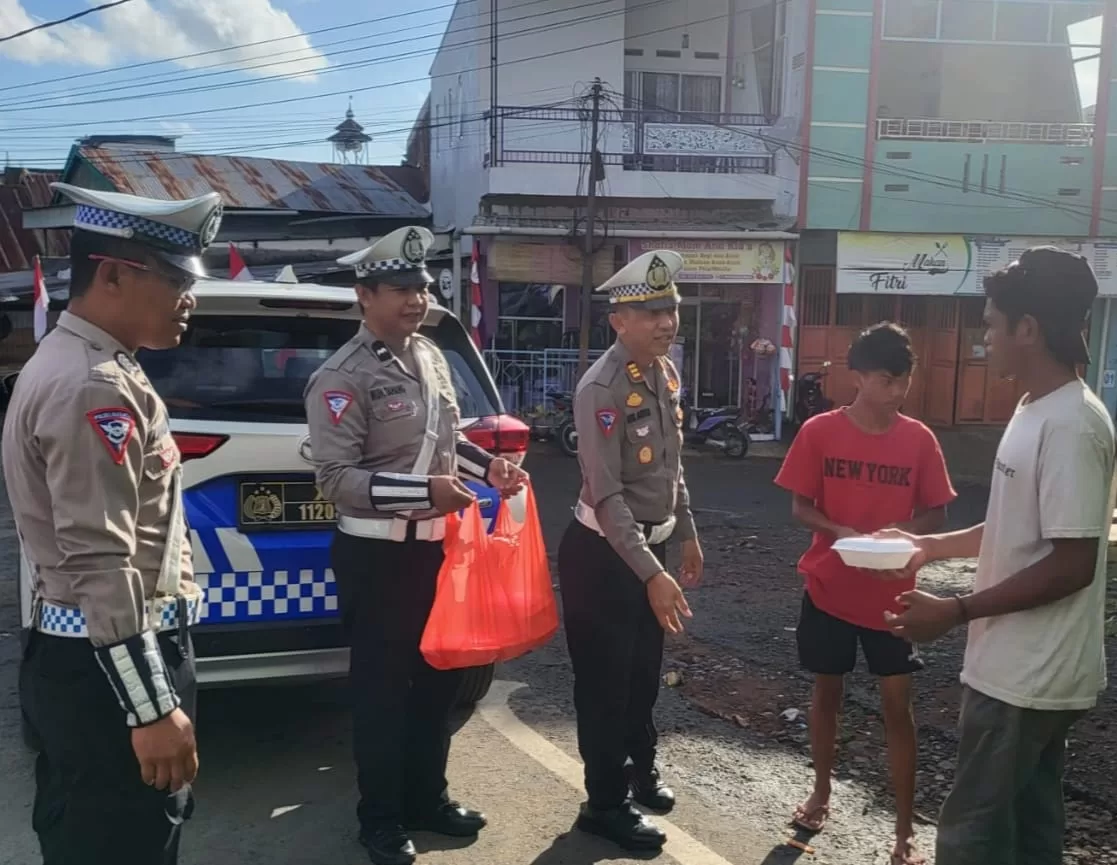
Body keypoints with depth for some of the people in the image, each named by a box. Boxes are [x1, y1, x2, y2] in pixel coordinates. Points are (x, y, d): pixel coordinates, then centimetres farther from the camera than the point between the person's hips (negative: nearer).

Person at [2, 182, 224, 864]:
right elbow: (100, 566, -26)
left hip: (80, 654, 10)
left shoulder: (73, 363, 12)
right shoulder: (95, 388, -22)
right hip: (107, 666, -10)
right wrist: (153, 707, -23)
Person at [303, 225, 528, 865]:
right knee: (382, 688, 6)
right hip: (378, 555, -8)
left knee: (441, 678, 18)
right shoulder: (343, 378, -15)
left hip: (439, 545, 8)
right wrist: (423, 491, -28)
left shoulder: (431, 356, 9)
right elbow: (337, 478, -21)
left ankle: (427, 798, 36)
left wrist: (489, 464, 4)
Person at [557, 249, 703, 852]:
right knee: (605, 679, 6)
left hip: (648, 543, 8)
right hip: (601, 552, -8)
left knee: (643, 672, 22)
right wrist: (652, 574, -30)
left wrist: (687, 534, 17)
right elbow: (607, 496, -27)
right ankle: (606, 803, 24)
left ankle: (640, 770, 43)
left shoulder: (666, 373, 3)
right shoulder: (603, 389, -24)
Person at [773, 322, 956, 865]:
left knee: (898, 705, 4)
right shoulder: (819, 432, -8)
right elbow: (799, 507, -4)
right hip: (829, 588, 0)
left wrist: (902, 532, -19)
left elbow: (935, 514, 2)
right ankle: (821, 796, 35)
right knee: (826, 692, 15)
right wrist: (842, 534, -23)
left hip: (892, 593, 0)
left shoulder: (919, 440, -4)